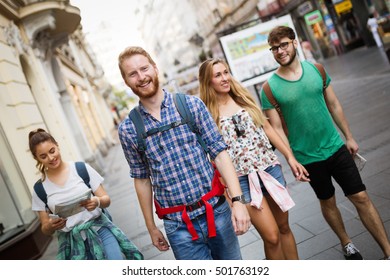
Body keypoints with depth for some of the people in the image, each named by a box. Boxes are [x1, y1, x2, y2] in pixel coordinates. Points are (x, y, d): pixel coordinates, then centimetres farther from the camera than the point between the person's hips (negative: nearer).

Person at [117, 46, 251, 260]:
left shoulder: (191, 105, -4)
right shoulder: (128, 130, -1)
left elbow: (219, 153, -4)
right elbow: (141, 178, 8)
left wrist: (238, 200, -13)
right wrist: (151, 227, 13)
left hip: (217, 211, 1)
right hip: (178, 226, 0)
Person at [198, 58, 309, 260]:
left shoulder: (244, 98, 6)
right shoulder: (207, 114, -6)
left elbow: (267, 128, 10)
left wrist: (290, 157, 7)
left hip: (270, 168, 4)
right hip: (242, 179, -4)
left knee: (284, 228, 15)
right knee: (272, 237, -4)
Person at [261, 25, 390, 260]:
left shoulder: (315, 69, -2)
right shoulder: (270, 87, -11)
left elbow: (334, 105, 7)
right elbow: (277, 129, -9)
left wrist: (349, 136, 8)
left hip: (336, 147, 2)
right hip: (308, 158, -2)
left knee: (361, 197, 4)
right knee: (328, 202, 16)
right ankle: (347, 243, 38)